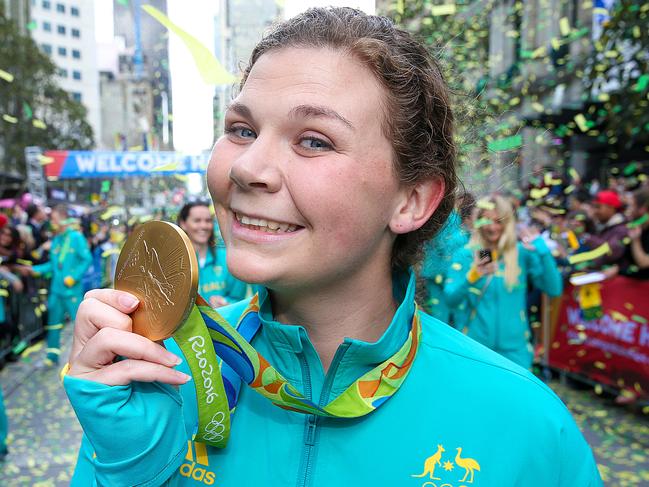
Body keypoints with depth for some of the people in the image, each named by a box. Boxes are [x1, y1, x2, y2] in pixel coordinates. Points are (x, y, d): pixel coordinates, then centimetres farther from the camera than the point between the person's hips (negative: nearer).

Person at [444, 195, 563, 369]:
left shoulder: (522, 252, 1)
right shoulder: (465, 254, -1)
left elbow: (554, 289, -6)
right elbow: (450, 298, -10)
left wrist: (543, 252, -17)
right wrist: (471, 277, -27)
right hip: (476, 345, 0)